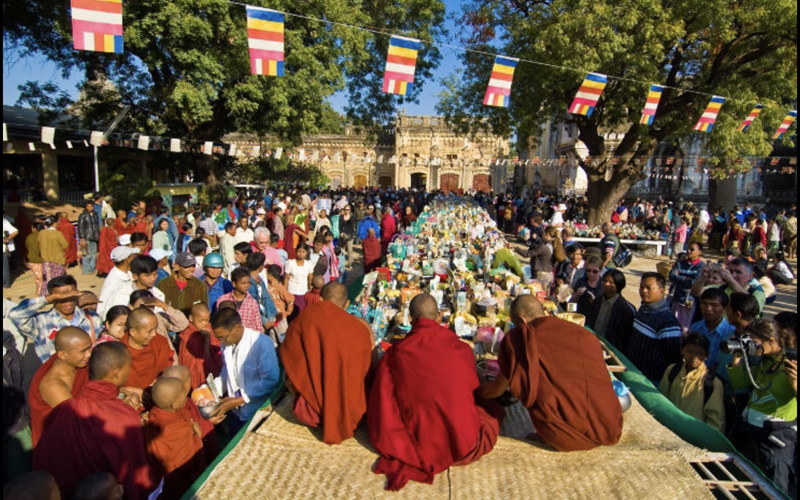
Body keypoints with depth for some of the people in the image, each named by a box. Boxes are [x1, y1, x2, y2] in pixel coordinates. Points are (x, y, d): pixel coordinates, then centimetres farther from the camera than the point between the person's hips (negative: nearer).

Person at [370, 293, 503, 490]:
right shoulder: (462, 348, -9)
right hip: (464, 446, -1)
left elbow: (381, 406, -6)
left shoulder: (394, 354, -12)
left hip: (420, 445, 1)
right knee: (494, 409, 26)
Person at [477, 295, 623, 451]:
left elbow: (498, 389, 6)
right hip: (610, 433, 5)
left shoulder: (518, 337, -4)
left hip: (565, 438, -5)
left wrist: (474, 390, 28)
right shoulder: (585, 334, 9)